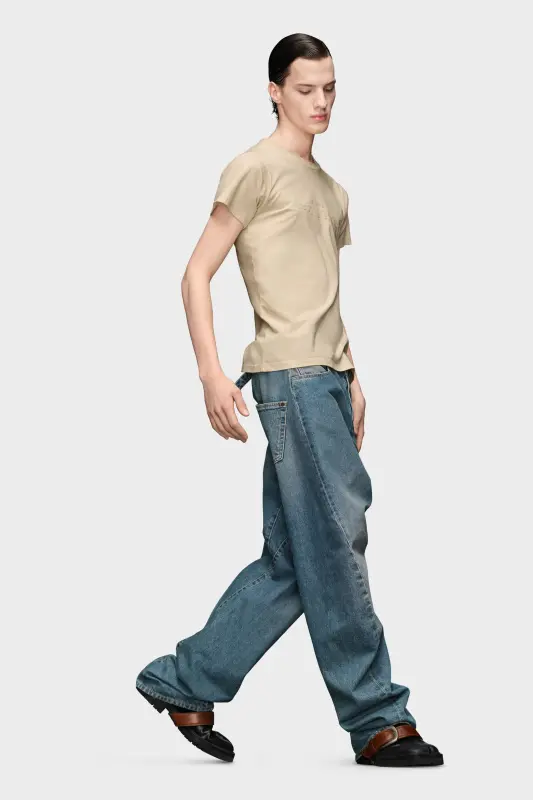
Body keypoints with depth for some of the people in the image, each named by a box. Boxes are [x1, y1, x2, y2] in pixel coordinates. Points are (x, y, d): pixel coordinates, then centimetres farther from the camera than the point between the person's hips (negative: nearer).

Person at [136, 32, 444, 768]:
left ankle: (185, 683, 17)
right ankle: (376, 719, -2)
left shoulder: (331, 189, 22)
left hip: (326, 379, 8)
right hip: (289, 376, -8)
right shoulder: (255, 169, -2)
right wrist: (212, 375, -14)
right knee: (336, 543, -8)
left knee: (292, 561, 7)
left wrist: (351, 379, 17)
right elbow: (197, 274, -6)